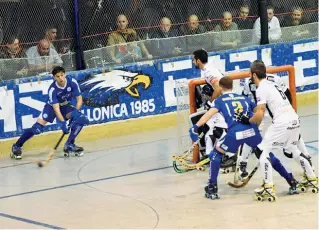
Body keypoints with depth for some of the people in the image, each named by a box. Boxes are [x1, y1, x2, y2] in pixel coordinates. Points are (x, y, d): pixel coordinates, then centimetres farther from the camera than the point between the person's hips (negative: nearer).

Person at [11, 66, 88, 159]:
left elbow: (79, 99, -14)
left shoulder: (72, 82, -24)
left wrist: (75, 113, -27)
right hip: (52, 106, -3)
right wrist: (62, 122, -48)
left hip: (66, 106, 3)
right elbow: (56, 108, -35)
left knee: (81, 119, -22)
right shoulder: (52, 89, -30)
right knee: (37, 128, -17)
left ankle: (69, 145, -9)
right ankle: (17, 146, -1)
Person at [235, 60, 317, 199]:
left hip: (282, 122, -9)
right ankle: (311, 178, 33)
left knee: (263, 150, -1)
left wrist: (247, 120, 1)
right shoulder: (272, 84, 19)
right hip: (295, 120, 9)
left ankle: (268, 187, -6)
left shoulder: (261, 89, -8)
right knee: (293, 150, 28)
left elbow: (260, 115, -15)